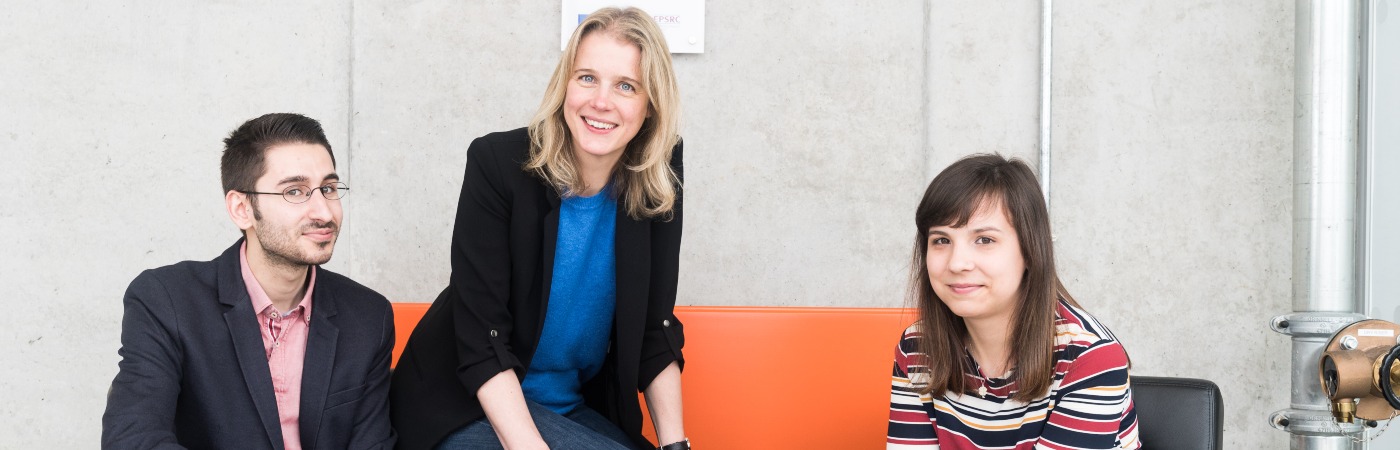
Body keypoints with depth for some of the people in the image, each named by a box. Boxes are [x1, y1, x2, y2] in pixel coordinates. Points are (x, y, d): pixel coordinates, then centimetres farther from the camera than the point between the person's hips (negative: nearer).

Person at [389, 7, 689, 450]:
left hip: (577, 409, 4)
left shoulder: (657, 184, -6)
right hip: (469, 403, -4)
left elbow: (655, 330, 0)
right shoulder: (498, 164, -18)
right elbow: (481, 335, -20)